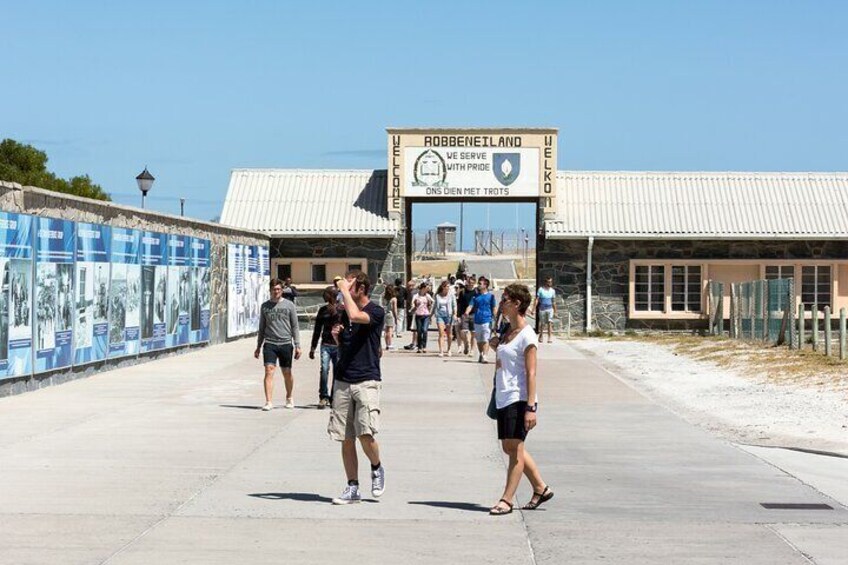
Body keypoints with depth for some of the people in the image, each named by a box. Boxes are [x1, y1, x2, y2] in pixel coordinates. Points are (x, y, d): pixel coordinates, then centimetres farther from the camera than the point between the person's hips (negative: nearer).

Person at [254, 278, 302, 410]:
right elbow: (262, 328, 16)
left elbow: (295, 327, 6)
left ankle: (289, 398, 29)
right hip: (269, 344, 0)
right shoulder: (265, 306, 9)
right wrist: (258, 346, 14)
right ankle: (269, 402, -15)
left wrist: (297, 346, 0)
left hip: (286, 344, 0)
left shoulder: (289, 305, 5)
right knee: (269, 371, -13)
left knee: (287, 373, 8)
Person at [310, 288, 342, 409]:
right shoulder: (322, 310, 10)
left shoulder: (342, 310, 1)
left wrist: (335, 314, -17)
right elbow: (317, 330, 16)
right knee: (324, 369, -15)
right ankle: (323, 397, -11)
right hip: (326, 345, 1)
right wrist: (313, 348, 15)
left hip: (338, 345, -1)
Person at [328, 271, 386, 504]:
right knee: (346, 439, 3)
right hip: (343, 380, 6)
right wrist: (336, 335, 4)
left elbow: (356, 316, -26)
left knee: (365, 434, -16)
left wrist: (344, 290, -14)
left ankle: (377, 468, 14)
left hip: (366, 381, -6)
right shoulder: (343, 313, 14)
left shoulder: (376, 312, -5)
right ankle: (352, 488, 10)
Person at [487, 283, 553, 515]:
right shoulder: (508, 332, 16)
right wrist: (496, 348, 7)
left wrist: (531, 407, -20)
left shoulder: (527, 336, -11)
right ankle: (541, 488, 24)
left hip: (519, 400, -10)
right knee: (510, 448, 13)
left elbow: (531, 373, -15)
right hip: (504, 398, 10)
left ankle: (506, 499, -3)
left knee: (515, 448, -6)